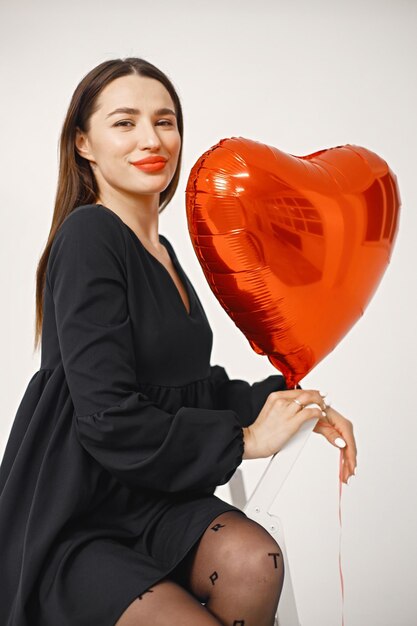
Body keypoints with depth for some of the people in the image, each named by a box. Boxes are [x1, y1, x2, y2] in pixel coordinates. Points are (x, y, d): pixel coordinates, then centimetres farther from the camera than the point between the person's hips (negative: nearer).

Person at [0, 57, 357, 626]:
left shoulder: (161, 251, 13)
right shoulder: (89, 236, -15)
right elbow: (109, 419, -22)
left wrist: (284, 399, -4)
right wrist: (245, 437, -12)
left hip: (146, 497, 7)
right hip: (65, 523, -6)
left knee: (254, 560, -21)